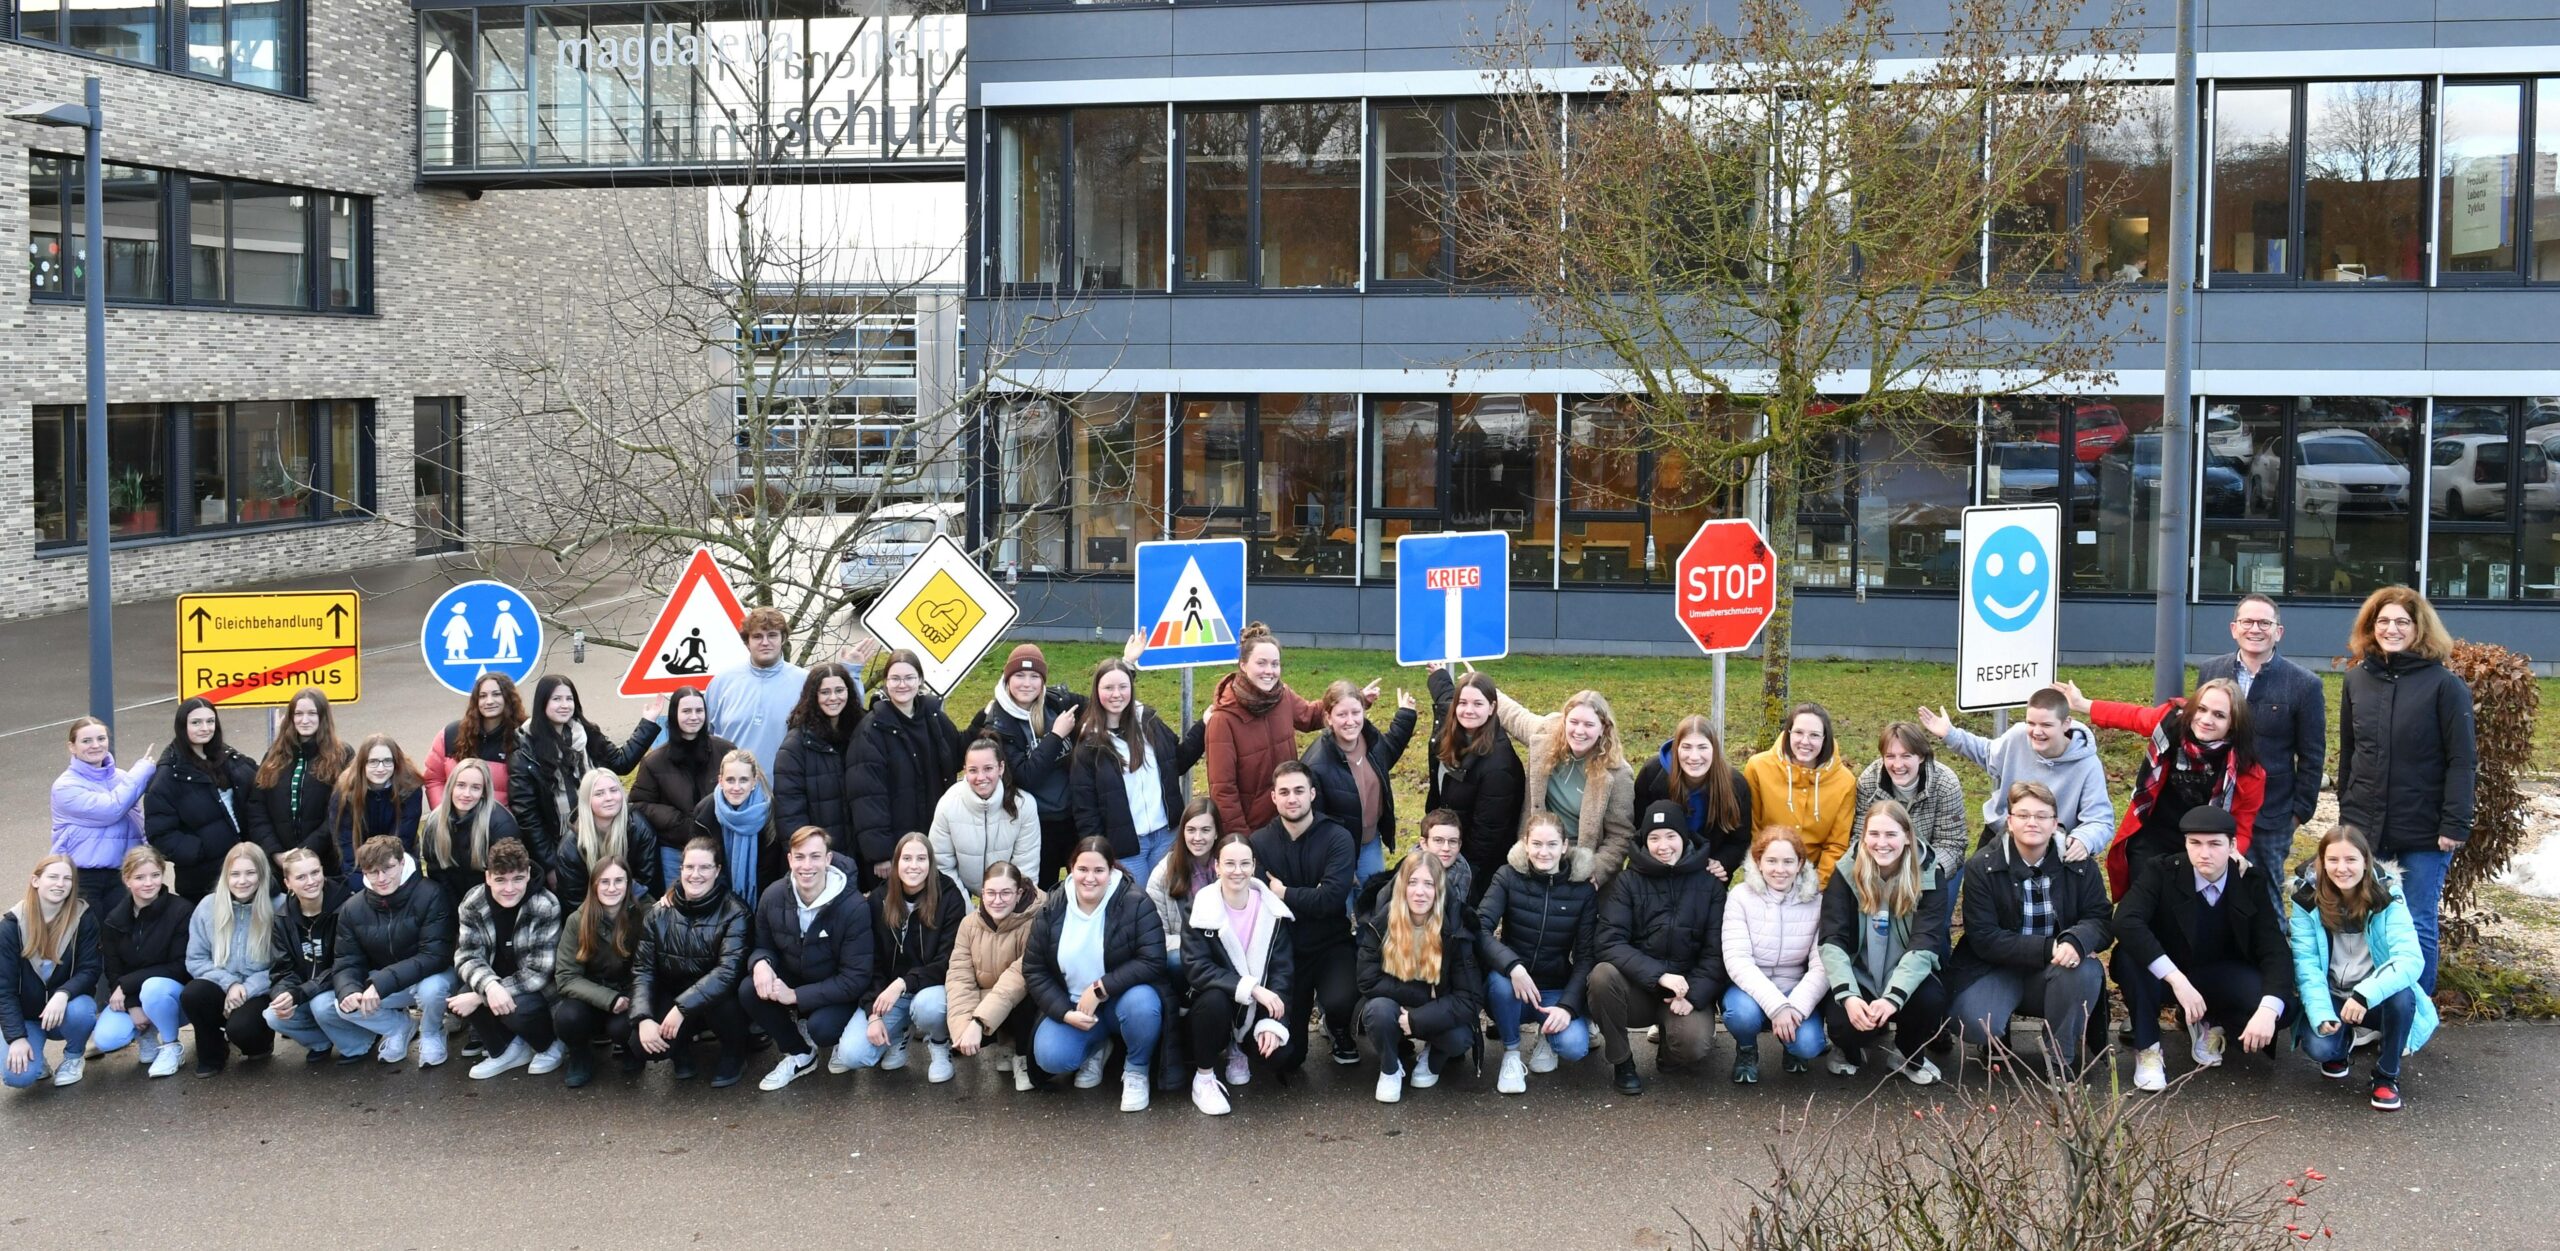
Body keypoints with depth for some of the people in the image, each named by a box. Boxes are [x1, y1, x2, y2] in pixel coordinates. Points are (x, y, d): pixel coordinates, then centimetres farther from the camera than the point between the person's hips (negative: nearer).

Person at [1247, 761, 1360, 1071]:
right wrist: (1309, 898, -19)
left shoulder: (1337, 837, -7)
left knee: (1340, 1001, -34)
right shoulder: (1259, 843, -2)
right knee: (1285, 1058, -2)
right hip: (1282, 949, 2)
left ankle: (1340, 1030, 6)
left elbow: (1332, 898, -20)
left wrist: (1284, 893, -13)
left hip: (1331, 945, -2)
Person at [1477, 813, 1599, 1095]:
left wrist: (1568, 1006, -20)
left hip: (1556, 990, 1)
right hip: (1512, 987, 0)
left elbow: (1585, 957, -5)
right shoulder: (1508, 877, -7)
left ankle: (1546, 1034, 11)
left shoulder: (1583, 890, -3)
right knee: (1500, 980, -36)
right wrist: (1513, 966, -37)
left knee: (1574, 1046, -28)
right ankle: (1511, 1052, -8)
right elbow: (1480, 929, -20)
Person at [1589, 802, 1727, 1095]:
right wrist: (1659, 975, -26)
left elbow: (1717, 950, -1)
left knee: (1693, 1045, -31)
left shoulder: (1709, 885, 3)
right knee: (1603, 974, -32)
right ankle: (1621, 1061, -9)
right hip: (1636, 988, 0)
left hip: (1688, 989, 0)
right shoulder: (1628, 882, 0)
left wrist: (1693, 995, -17)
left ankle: (1670, 1046, 9)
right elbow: (1610, 941, -13)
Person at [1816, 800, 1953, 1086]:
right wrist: (1848, 996, -34)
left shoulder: (1929, 877, -10)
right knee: (1843, 1021, -32)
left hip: (1906, 979, 1)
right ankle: (1849, 1051, 9)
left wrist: (1893, 997, -35)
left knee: (1931, 1001, -32)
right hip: (1858, 977, -1)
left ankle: (1907, 1055, 3)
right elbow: (1832, 941, -17)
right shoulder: (1846, 874, -9)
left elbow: (1925, 945, -20)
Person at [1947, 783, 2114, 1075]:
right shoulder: (1981, 867, -8)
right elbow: (1984, 939, -14)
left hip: (2059, 970, 2)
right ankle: (1998, 1040, 10)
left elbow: (2102, 920, -7)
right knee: (1974, 1024, -31)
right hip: (1998, 971, -2)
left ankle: (2061, 1056, -8)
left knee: (2087, 972, -32)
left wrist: (2076, 941, -33)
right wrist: (2048, 949, -26)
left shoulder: (2079, 865, -1)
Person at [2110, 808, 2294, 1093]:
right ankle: (2147, 1049, -14)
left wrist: (2268, 1010, -37)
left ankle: (2211, 1025, 7)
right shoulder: (2162, 872, -18)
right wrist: (2177, 979, -43)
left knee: (2277, 1008, -27)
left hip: (2221, 980, 2)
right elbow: (2126, 921, -33)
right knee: (2129, 954, -34)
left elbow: (2276, 952, -18)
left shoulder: (2251, 885, -12)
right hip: (2165, 975, -2)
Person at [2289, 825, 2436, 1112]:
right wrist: (2321, 1013, -30)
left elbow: (2410, 959, -28)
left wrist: (2365, 994, -43)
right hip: (2331, 995, 1)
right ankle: (2342, 1043, 13)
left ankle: (2387, 1075, -7)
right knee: (2318, 1045, -29)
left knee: (2402, 997, -35)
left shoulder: (2387, 897, -16)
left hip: (2374, 997, 0)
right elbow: (2306, 962, -14)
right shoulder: (2308, 899, -12)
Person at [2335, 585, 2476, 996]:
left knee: (2417, 927, 2)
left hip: (2424, 835, -4)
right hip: (2362, 829, 4)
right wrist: (2346, 812, 14)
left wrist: (2454, 825, -15)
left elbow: (2462, 761, -10)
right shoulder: (2357, 680, 8)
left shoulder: (2445, 685, -7)